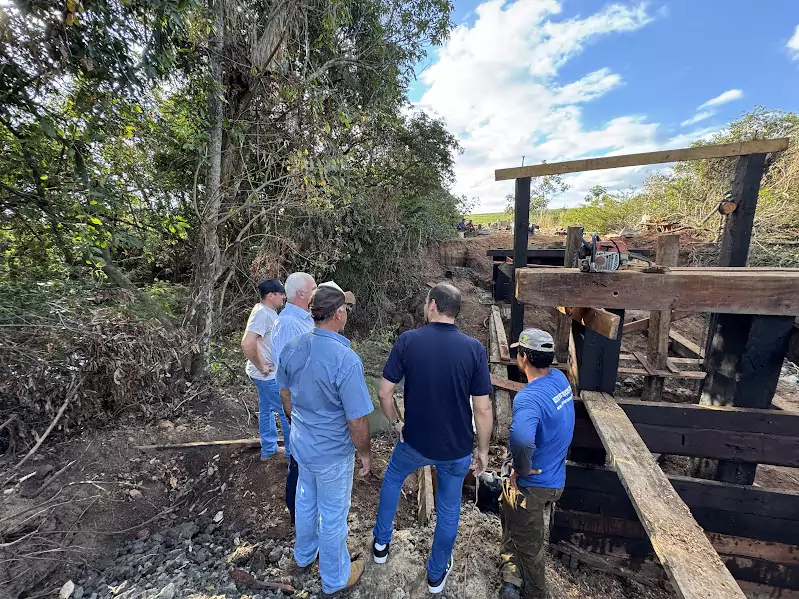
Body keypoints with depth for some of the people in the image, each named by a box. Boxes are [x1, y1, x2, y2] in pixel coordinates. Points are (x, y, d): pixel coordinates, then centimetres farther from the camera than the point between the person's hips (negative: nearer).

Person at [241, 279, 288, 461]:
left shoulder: (267, 311, 5)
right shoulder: (262, 314, -25)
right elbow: (247, 344, -35)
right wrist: (261, 367, -23)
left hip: (268, 374, 9)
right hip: (269, 375, -9)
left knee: (266, 410, 21)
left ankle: (268, 449, 38)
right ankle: (293, 452, 19)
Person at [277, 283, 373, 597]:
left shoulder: (292, 348, -12)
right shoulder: (346, 359, -33)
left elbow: (285, 394, 4)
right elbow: (357, 421, -26)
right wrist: (365, 452, -7)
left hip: (301, 443, 6)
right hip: (332, 453, -6)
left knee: (306, 500, 30)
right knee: (333, 515, 18)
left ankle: (304, 555, 57)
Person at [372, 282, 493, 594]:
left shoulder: (407, 341, -17)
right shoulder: (474, 348, -16)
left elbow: (384, 393, -13)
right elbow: (483, 408, -13)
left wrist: (395, 422, 6)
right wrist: (483, 450, 2)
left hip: (415, 441, 0)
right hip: (457, 448, 1)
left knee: (392, 479, 31)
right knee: (449, 508, 25)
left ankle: (381, 543, 48)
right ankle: (436, 574, 46)